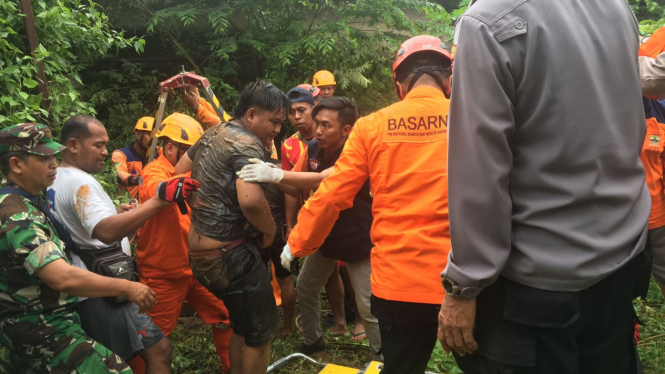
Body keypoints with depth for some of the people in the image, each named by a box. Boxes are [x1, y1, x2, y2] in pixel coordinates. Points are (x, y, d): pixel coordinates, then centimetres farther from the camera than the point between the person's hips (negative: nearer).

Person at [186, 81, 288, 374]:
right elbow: (250, 200, -34)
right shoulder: (247, 144, -18)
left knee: (243, 326, 24)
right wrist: (269, 231, -15)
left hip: (199, 250, 9)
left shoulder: (211, 135, 11)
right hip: (229, 254, -9)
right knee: (261, 332, 8)